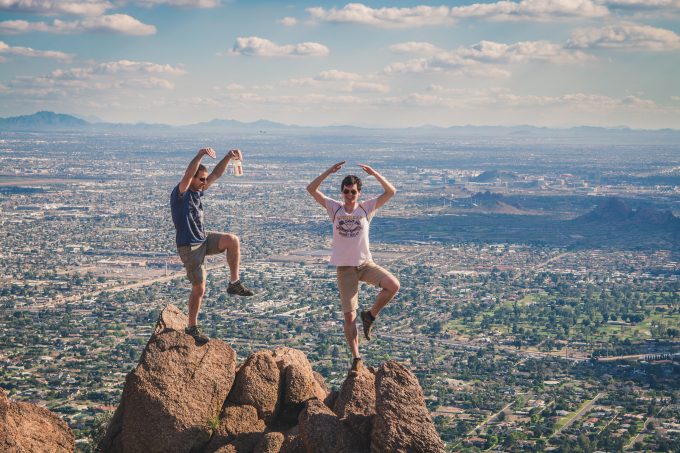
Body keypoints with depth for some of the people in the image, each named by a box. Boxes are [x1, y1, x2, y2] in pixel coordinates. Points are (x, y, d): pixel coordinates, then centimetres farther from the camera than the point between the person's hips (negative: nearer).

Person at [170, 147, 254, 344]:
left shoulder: (198, 191, 5)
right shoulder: (180, 194, -17)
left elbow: (217, 174, 5)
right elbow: (187, 174, -37)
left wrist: (228, 157, -9)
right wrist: (200, 156, -49)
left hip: (204, 239, 7)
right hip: (189, 246, -7)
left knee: (233, 240, -16)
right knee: (199, 288, -4)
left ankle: (234, 283, -4)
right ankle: (192, 328, 12)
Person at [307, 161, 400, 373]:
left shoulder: (367, 208, -2)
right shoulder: (334, 208, -2)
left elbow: (391, 192, -11)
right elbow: (311, 189, -11)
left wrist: (374, 173, -21)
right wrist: (329, 172, -21)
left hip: (366, 264, 0)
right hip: (345, 268, 0)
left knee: (393, 285, -26)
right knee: (350, 317, 2)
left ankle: (370, 315, -1)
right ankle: (356, 358, 16)